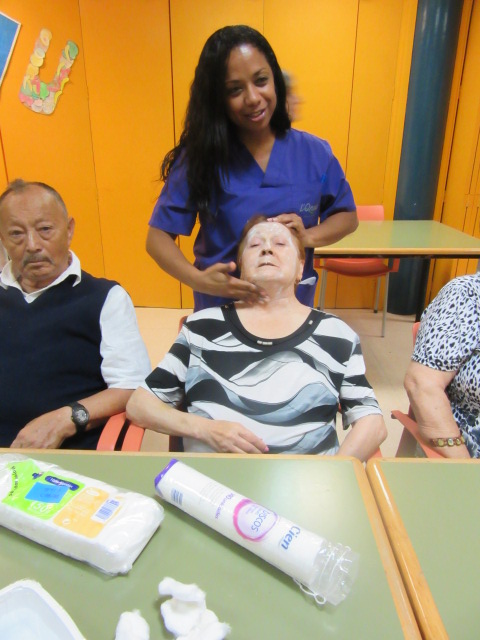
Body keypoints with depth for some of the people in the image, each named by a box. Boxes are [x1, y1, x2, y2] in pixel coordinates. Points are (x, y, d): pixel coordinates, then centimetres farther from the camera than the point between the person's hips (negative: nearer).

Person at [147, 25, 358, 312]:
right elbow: (159, 236, -11)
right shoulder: (199, 157, -12)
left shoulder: (315, 153, -6)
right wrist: (199, 280, -29)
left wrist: (308, 237, -14)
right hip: (220, 310, -1)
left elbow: (347, 216, 6)